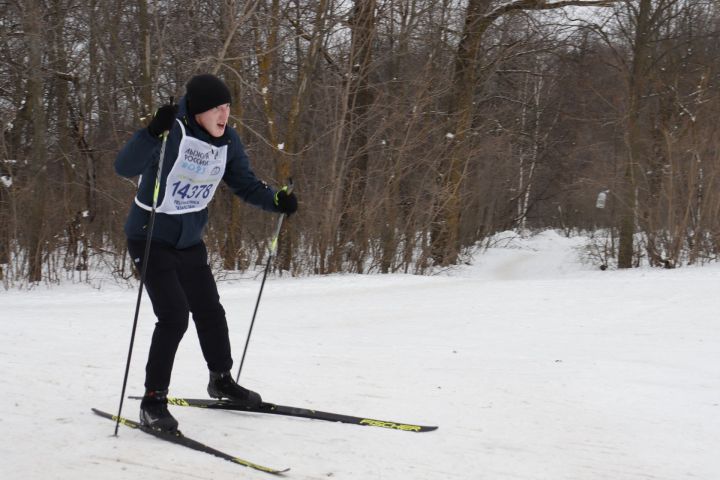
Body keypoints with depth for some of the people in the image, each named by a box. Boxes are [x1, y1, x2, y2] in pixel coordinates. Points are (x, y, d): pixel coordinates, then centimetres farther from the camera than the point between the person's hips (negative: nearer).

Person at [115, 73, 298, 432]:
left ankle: (221, 380, 38)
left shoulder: (227, 140, -5)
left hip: (190, 241, 7)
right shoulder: (172, 132, -25)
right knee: (174, 315, -15)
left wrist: (277, 201, -13)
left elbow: (245, 184, 5)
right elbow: (124, 167, -36)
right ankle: (153, 400, -2)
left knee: (209, 311, 16)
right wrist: (153, 133, -52)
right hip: (151, 238, -7)